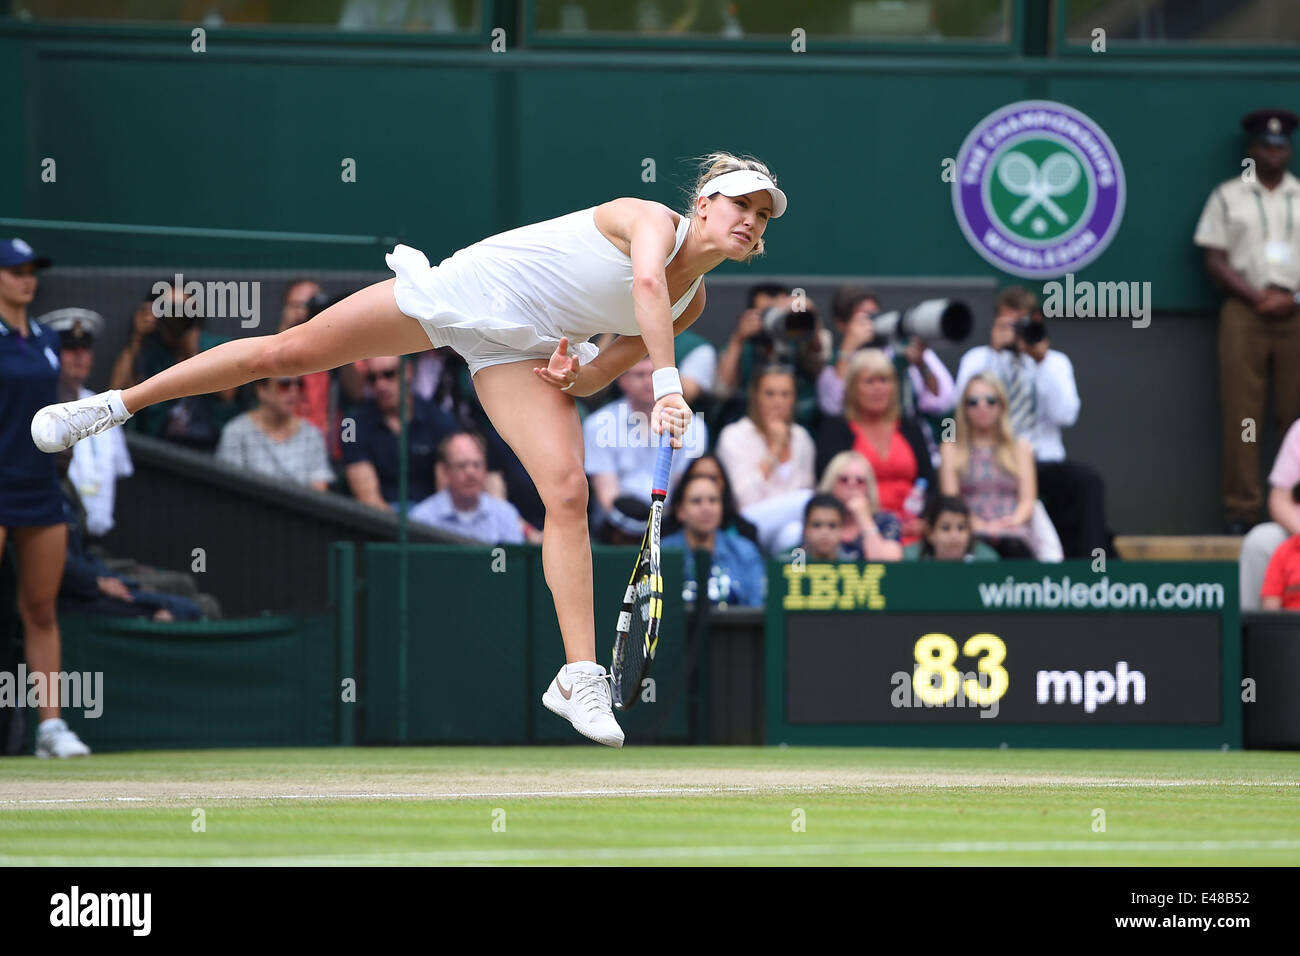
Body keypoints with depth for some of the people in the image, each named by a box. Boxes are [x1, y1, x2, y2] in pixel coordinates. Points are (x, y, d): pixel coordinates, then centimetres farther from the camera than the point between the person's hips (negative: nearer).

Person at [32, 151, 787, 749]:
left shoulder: (692, 305, 1)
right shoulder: (651, 219, -17)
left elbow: (595, 378, 9)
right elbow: (647, 281, -41)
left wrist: (573, 374, -15)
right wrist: (667, 383, -51)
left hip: (520, 353, 4)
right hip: (460, 292, -4)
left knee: (569, 491, -14)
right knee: (284, 351, -3)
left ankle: (581, 680, -13)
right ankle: (120, 404, 13)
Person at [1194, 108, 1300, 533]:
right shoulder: (1228, 196, 10)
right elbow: (1215, 261, 3)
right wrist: (1258, 298, -8)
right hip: (1244, 312, -1)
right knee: (1241, 414, -6)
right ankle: (1241, 510, -5)